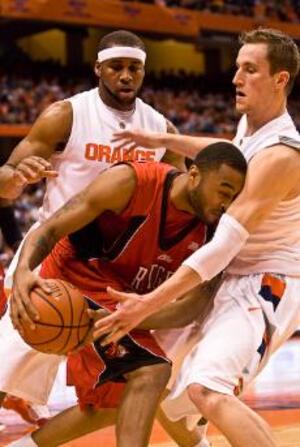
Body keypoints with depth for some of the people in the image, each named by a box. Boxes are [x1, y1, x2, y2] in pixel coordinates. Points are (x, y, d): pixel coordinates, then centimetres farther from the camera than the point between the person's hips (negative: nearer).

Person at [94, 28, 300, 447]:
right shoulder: (250, 124, 5)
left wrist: (149, 304, -30)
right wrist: (166, 140, 22)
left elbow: (225, 244, -29)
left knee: (208, 391, -32)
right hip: (237, 283, 10)